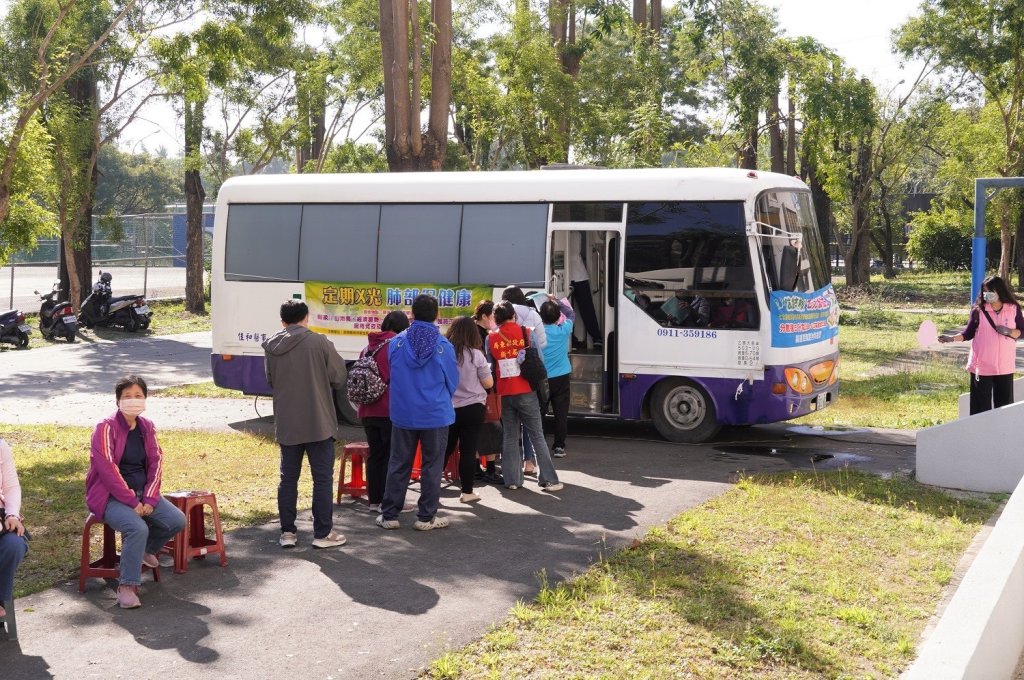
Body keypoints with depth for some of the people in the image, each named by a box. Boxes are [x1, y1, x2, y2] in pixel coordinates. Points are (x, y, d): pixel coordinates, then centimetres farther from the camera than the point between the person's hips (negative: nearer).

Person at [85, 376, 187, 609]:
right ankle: (127, 587, -20)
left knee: (177, 520, -12)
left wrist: (149, 499, -10)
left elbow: (156, 463, 4)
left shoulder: (148, 427, 7)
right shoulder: (106, 428, -12)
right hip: (111, 496, -6)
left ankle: (143, 550, 16)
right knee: (138, 528, -32)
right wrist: (132, 502, -20)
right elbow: (107, 469, -18)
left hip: (142, 493, 6)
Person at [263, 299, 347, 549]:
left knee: (288, 478, 13)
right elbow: (339, 376, -6)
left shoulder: (271, 347, 1)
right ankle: (323, 533, 7)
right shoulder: (318, 342, -11)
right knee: (323, 478, 4)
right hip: (318, 423, -4)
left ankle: (287, 532, 16)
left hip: (286, 425, 4)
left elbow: (270, 381, 11)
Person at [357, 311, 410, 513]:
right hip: (390, 411, -6)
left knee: (375, 454, 13)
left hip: (367, 411, 6)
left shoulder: (369, 347, 10)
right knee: (392, 456, 3)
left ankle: (374, 500, 16)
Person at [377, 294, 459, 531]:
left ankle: (389, 515, 15)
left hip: (403, 413, 2)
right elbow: (452, 381, -1)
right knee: (431, 466, 8)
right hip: (435, 414, -2)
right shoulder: (444, 345, -12)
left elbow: (390, 374, 5)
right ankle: (426, 516, 13)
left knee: (399, 464, 11)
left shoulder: (396, 342, -8)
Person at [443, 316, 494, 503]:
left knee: (445, 449, 13)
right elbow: (488, 383, -4)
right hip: (472, 408, -3)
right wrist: (485, 369, 14)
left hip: (447, 408, 3)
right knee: (468, 450, 3)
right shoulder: (475, 355, -9)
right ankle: (467, 492, 7)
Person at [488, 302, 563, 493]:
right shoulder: (526, 333, -4)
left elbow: (489, 364, 8)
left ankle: (512, 479, 9)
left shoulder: (491, 339, 0)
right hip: (525, 391, -2)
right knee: (537, 436, 1)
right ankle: (548, 479, -1)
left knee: (510, 437, 11)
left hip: (504, 393, 2)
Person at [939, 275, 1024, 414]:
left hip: (1005, 365, 2)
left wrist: (1009, 332, -14)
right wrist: (952, 338, -16)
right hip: (982, 365, -2)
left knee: (1005, 400, 10)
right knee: (982, 402, 2)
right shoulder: (979, 310, -3)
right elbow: (968, 333, 0)